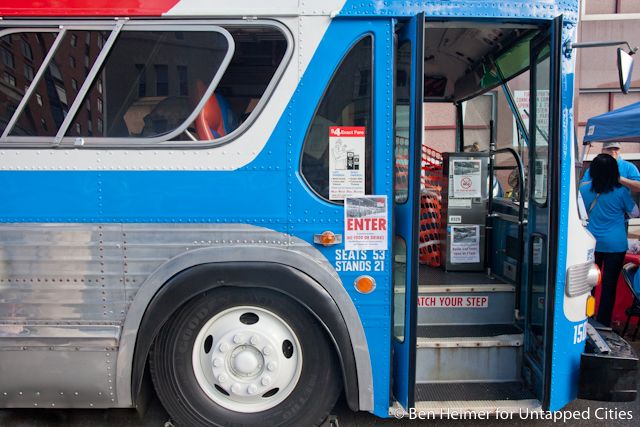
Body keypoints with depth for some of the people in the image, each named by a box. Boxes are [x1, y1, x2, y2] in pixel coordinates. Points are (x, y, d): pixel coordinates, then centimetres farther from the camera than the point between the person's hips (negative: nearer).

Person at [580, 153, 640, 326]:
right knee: (609, 284, 7)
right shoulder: (620, 191, -12)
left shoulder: (584, 188, -5)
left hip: (591, 243, 3)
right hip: (615, 245, -2)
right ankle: (603, 321, 13)